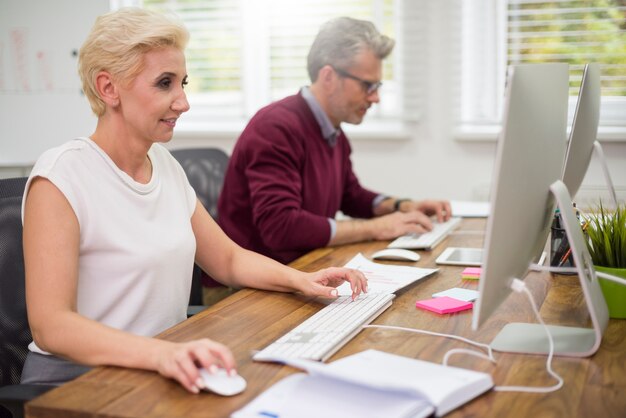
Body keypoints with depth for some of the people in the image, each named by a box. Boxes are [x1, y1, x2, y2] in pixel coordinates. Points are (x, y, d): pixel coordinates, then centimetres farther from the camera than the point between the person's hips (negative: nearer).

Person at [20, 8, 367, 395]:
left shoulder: (165, 163, 7)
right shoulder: (61, 177, -15)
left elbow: (228, 260, 15)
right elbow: (50, 326, -23)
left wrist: (300, 280, -3)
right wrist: (160, 353, -39)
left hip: (167, 369, 7)